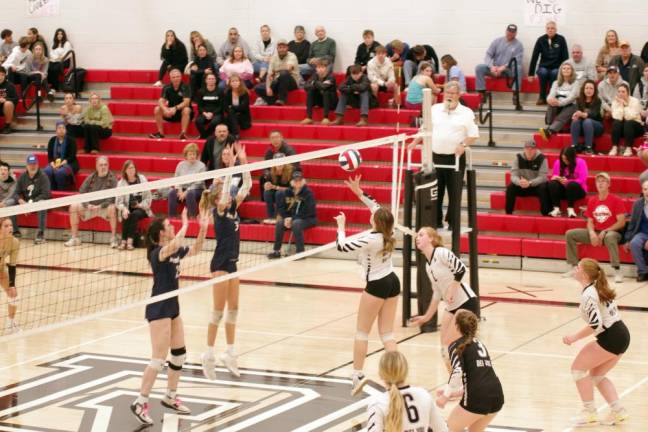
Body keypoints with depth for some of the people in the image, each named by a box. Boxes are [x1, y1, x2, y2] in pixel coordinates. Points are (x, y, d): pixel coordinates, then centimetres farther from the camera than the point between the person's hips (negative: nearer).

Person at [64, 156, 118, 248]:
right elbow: (81, 192, 3)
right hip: (89, 207, 4)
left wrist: (100, 206, -24)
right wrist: (87, 205, -15)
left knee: (112, 208, -37)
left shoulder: (112, 179, -4)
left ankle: (114, 238, -25)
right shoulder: (91, 178, 7)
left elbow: (113, 197, -14)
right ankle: (74, 238, -11)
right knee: (74, 206, -18)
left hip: (105, 207, -4)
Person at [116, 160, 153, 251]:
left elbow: (149, 197, 1)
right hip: (128, 209, 1)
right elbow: (118, 201, -6)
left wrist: (140, 205, -14)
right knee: (126, 216, -31)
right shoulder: (121, 183, 2)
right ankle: (123, 241, -33)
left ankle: (130, 241, -36)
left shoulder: (142, 179, 1)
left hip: (141, 209, -1)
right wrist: (124, 209, -24)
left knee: (135, 214, -32)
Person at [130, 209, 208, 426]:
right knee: (159, 359, -11)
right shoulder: (158, 252, -19)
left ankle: (170, 397, 28)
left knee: (179, 354, 15)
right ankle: (140, 403, -6)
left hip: (172, 307, 9)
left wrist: (203, 228, 5)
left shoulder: (175, 251, 7)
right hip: (158, 310, -9)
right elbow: (174, 245, -41)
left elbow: (196, 249, 21)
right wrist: (185, 224, -29)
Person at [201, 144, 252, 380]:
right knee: (219, 311, -5)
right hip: (220, 263, -8)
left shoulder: (233, 207, 7)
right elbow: (223, 194, -31)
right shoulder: (219, 210, -13)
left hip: (231, 262, 8)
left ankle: (229, 353, 19)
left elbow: (247, 186, 6)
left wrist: (243, 162, -5)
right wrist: (231, 166, -33)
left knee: (233, 309, 12)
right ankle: (209, 355, 1)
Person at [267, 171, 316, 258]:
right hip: (290, 218, 5)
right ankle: (276, 251, -11)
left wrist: (292, 218, -23)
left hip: (308, 219, -5)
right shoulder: (288, 192, 3)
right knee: (279, 223, -20)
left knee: (296, 223, -36)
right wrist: (286, 218, -14)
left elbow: (307, 212, -20)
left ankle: (301, 251, -30)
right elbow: (280, 207, 5)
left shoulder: (308, 193, -14)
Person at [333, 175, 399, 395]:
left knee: (362, 332, 5)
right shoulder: (388, 234, -4)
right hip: (392, 282, 7)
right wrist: (359, 193, 12)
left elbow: (342, 246, -17)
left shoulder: (371, 240, -23)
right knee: (387, 333, 8)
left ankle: (357, 375, 5)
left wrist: (341, 226, -2)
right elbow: (378, 208, 12)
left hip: (377, 286, -7)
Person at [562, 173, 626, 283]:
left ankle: (617, 271, -38)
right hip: (595, 233, 6)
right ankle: (574, 267, -5)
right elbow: (590, 221, 10)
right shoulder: (592, 201, 8)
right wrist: (591, 233, -13)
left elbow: (621, 222, -13)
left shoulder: (616, 200, -8)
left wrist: (604, 232, -19)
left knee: (609, 237, -43)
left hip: (612, 232, -6)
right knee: (570, 234, -6)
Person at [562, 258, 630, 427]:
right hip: (621, 335, 9)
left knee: (578, 367, 1)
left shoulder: (588, 294, -16)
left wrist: (575, 337, -16)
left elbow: (596, 323, -24)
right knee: (597, 375, 18)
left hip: (610, 338, -9)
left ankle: (589, 413, 2)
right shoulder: (598, 288, 12)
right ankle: (618, 411, 10)